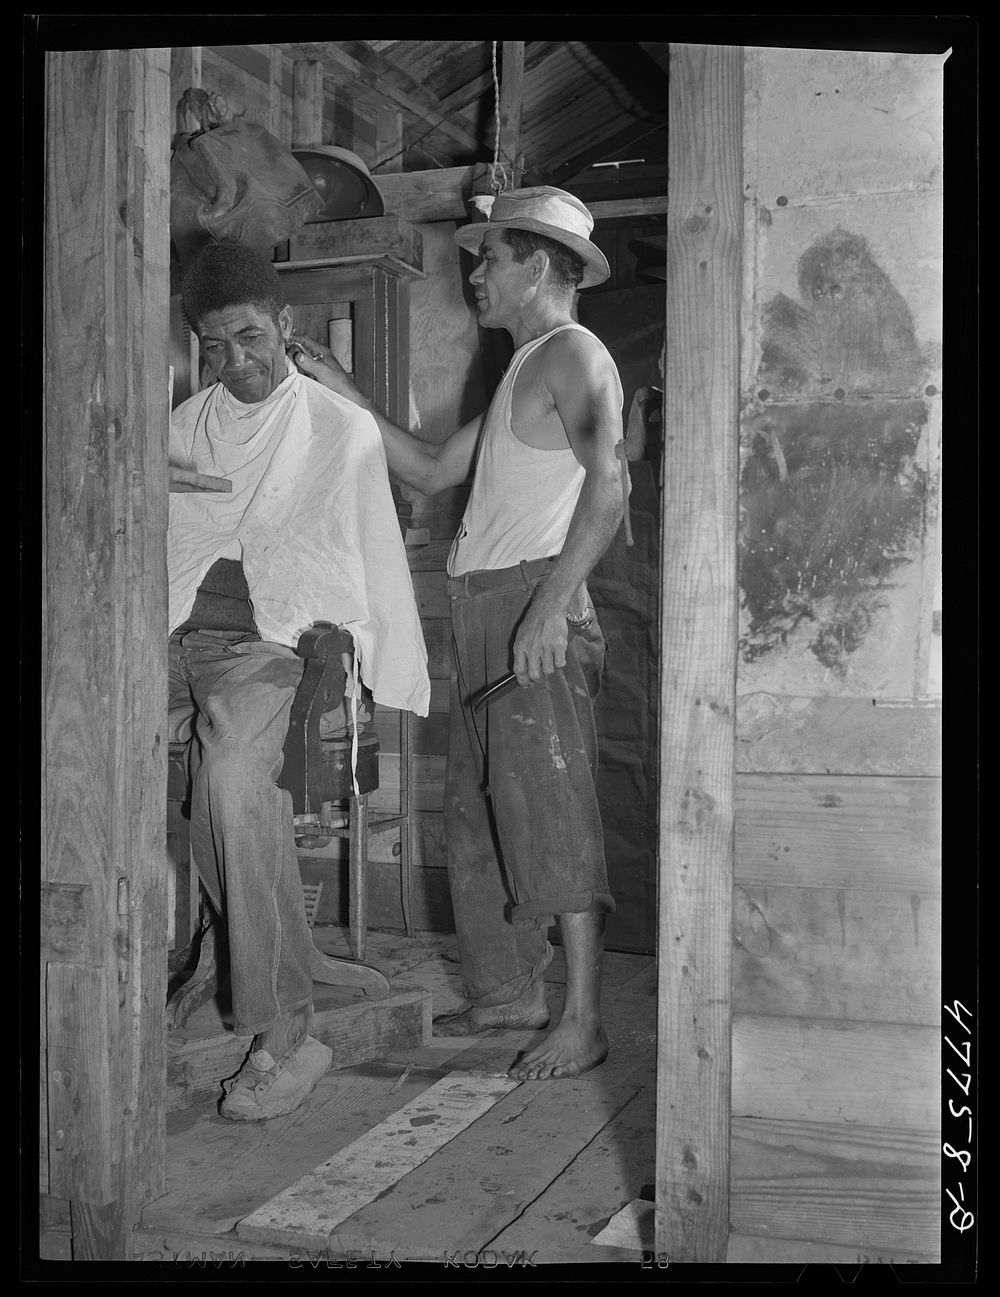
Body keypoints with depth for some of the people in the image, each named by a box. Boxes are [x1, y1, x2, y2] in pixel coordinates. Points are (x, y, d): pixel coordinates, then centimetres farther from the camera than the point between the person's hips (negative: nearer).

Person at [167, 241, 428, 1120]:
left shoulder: (343, 430, 10)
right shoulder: (181, 428, 21)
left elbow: (379, 562, 10)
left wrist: (395, 690, 5)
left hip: (272, 637, -4)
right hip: (176, 635, 4)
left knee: (233, 774, -34)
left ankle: (284, 1033, -27)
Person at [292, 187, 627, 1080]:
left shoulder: (572, 353, -6)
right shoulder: (523, 371, 24)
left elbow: (608, 485, -21)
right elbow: (434, 471, 27)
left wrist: (550, 607, -28)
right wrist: (344, 393, 24)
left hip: (535, 606, -10)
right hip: (486, 614, 10)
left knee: (549, 812, -8)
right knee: (479, 813, 13)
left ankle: (583, 1022, 0)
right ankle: (514, 991, 24)